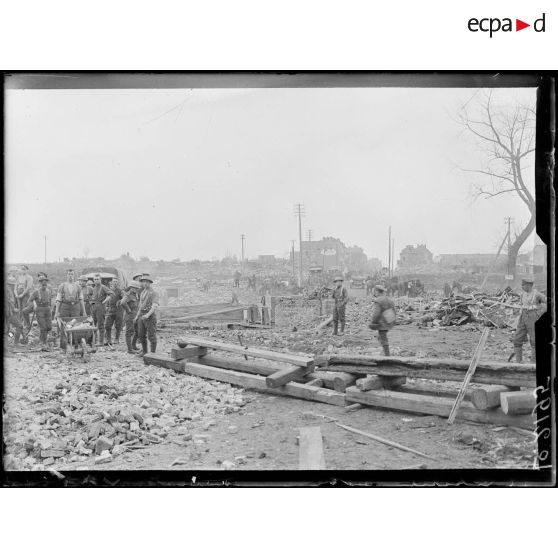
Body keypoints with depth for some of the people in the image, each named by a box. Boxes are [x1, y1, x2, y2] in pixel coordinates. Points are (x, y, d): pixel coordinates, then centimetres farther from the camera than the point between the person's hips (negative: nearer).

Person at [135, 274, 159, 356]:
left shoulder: (154, 293, -11)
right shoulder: (143, 293, 14)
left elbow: (155, 306, -21)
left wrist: (147, 315, -33)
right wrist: (137, 316, 17)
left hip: (150, 317, -7)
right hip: (142, 317, 7)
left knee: (151, 336, -2)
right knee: (141, 335, 9)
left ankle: (153, 353, 7)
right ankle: (144, 351, 23)